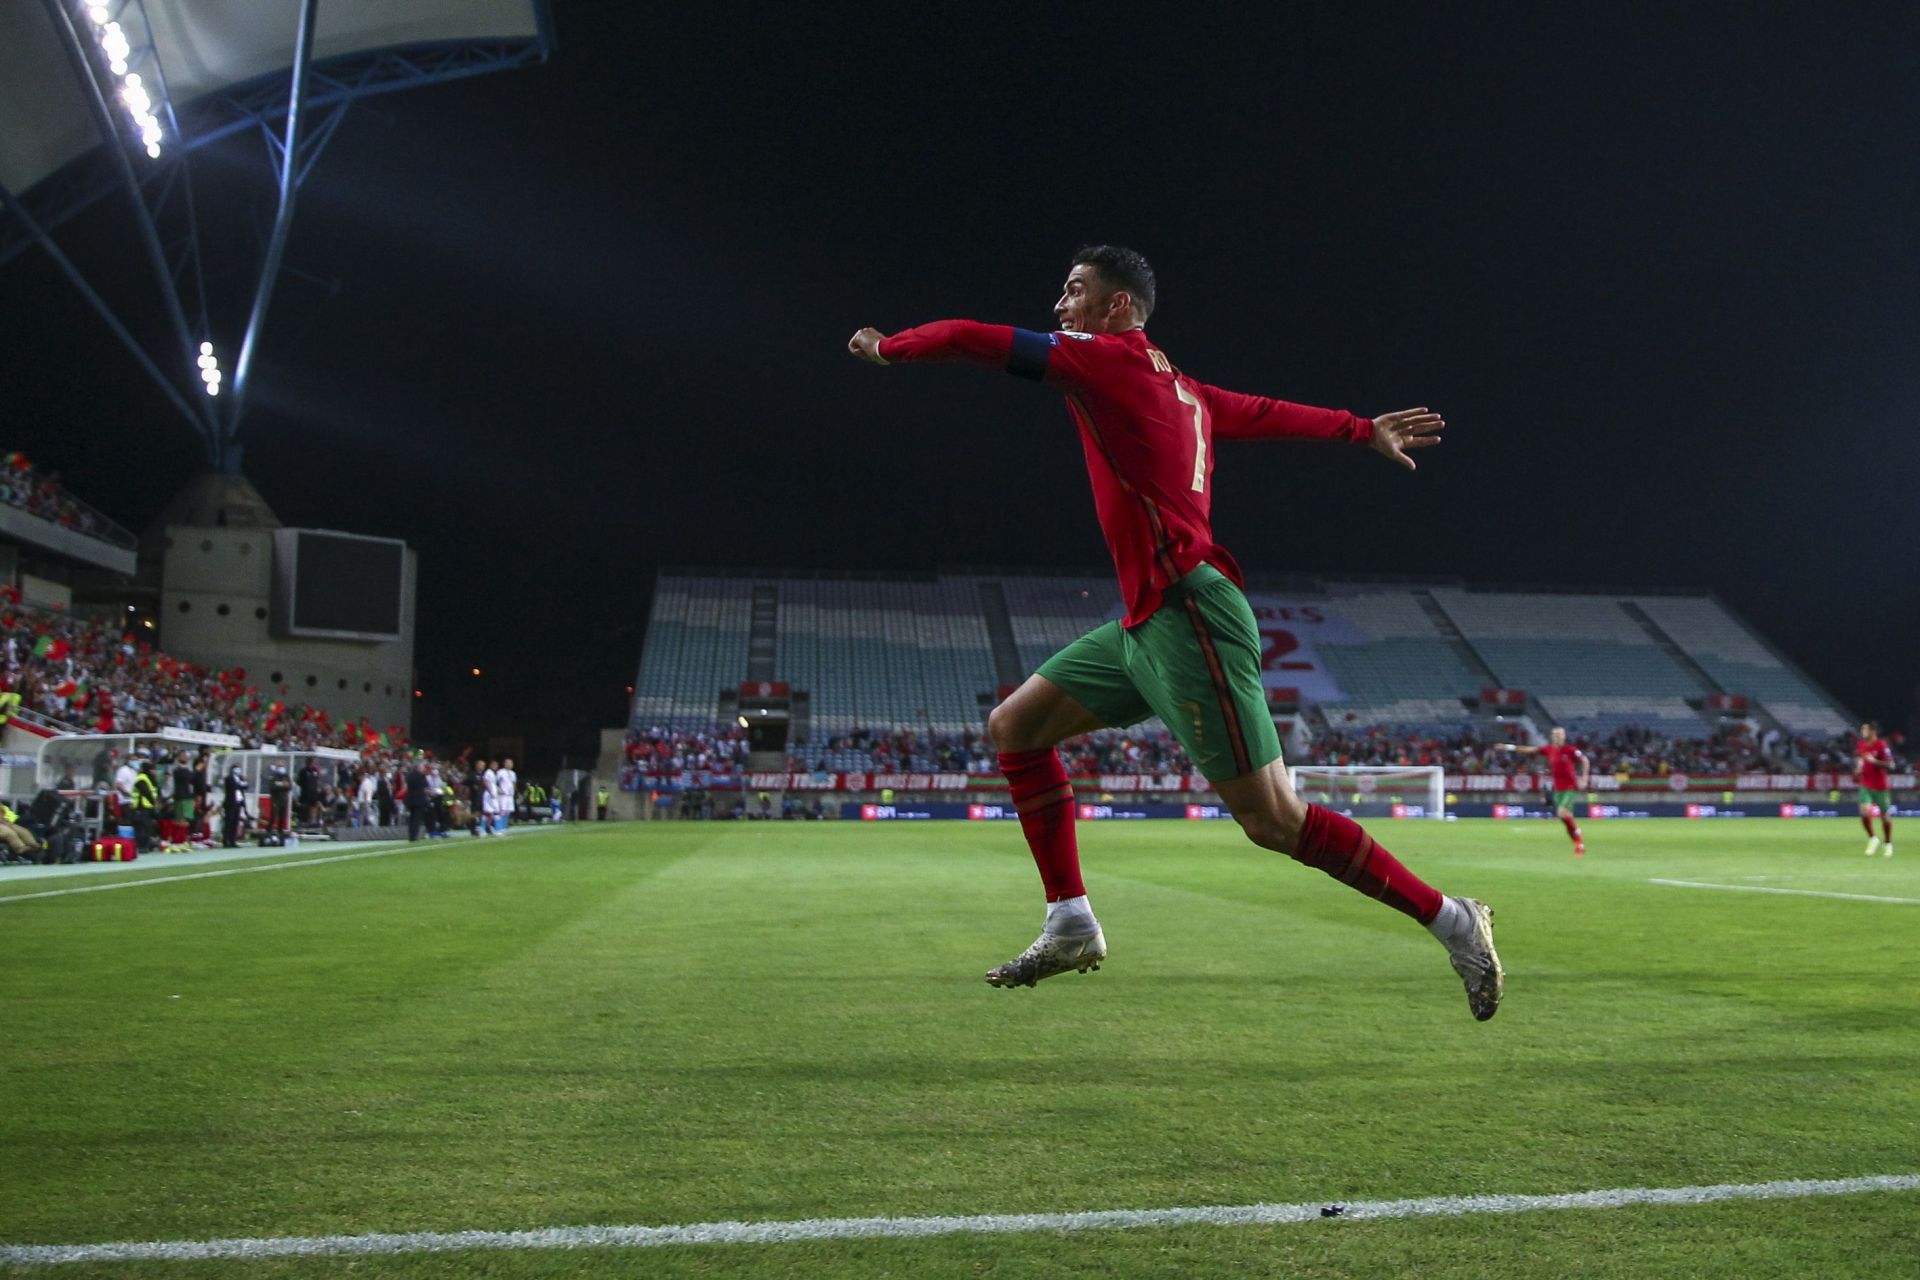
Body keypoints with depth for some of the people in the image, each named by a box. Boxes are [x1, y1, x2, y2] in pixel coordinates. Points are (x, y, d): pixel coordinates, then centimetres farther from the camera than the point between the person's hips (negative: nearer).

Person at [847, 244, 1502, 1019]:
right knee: (1013, 727, 10)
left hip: (1186, 618, -10)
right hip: (1146, 622, 10)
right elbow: (1265, 412, 28)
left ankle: (1452, 920, 3)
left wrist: (886, 347, 11)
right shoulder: (1178, 388, 17)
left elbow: (966, 339, -7)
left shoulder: (1108, 357, -7)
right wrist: (1364, 431, 41)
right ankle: (1071, 924, 12)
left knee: (1272, 820, -9)